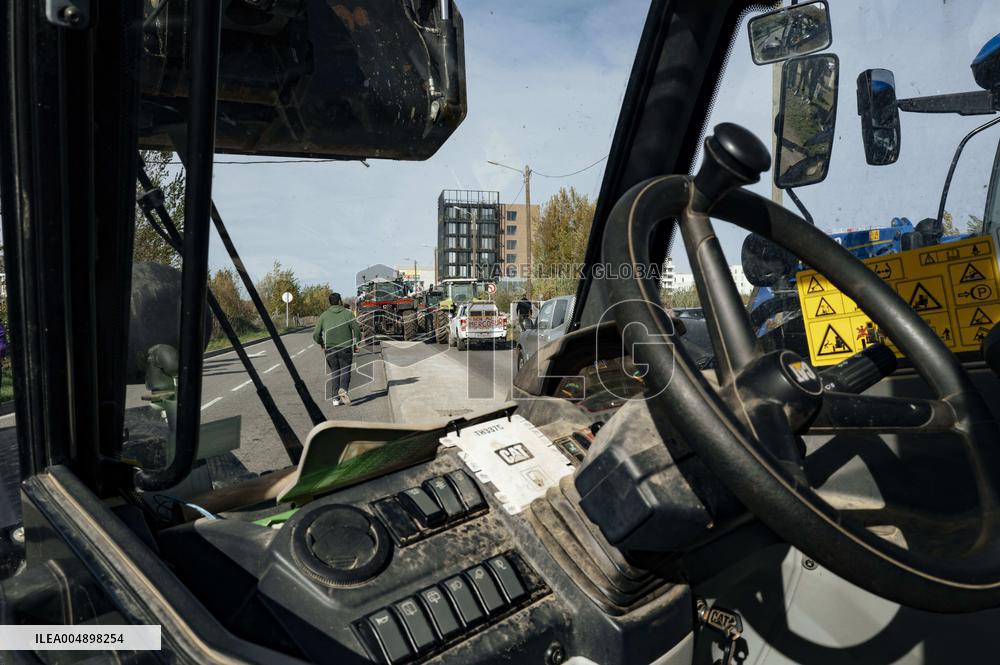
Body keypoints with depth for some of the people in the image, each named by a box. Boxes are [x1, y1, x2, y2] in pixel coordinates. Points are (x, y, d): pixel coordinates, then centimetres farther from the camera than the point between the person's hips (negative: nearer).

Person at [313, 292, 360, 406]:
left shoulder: (324, 315, 5)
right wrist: (356, 344, 7)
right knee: (345, 370, 8)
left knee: (334, 372, 13)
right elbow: (356, 330, -7)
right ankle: (343, 389, -20)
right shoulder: (348, 313, -1)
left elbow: (316, 334, 1)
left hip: (329, 348, 2)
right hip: (345, 347, -2)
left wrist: (322, 344, 18)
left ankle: (335, 398, 7)